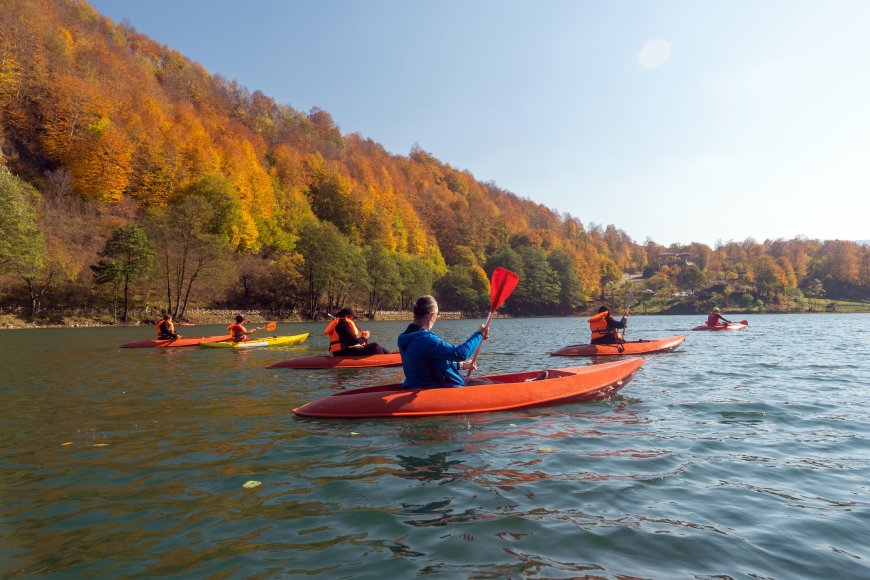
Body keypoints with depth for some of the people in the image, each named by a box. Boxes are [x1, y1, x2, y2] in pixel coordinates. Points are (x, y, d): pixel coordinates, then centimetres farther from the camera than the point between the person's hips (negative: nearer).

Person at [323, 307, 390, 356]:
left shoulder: (339, 323, 22)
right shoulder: (343, 324, -12)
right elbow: (353, 341, -19)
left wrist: (360, 336, 9)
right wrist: (364, 338, -1)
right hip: (344, 353, -11)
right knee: (374, 346, -20)